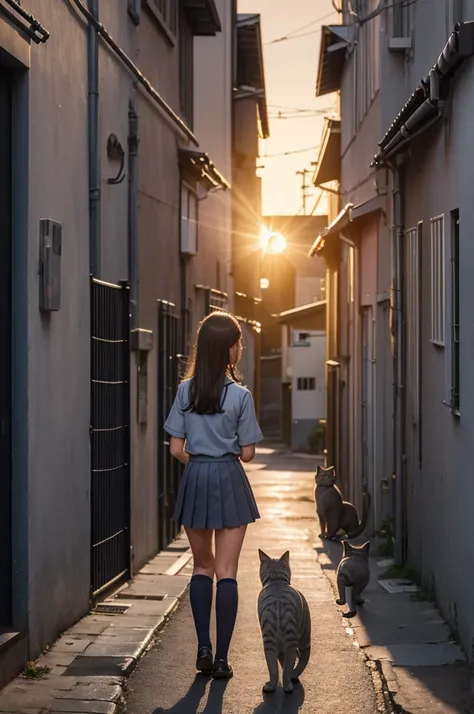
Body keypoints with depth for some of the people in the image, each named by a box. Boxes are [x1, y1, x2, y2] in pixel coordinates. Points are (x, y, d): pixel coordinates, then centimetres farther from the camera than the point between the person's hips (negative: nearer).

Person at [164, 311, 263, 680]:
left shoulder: (185, 391, -2)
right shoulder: (240, 395, -10)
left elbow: (177, 449, -1)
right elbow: (247, 453, -6)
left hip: (195, 482, 3)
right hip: (229, 482, -3)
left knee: (202, 567, 16)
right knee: (226, 572, 2)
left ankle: (203, 649, 10)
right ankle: (221, 657, 0)